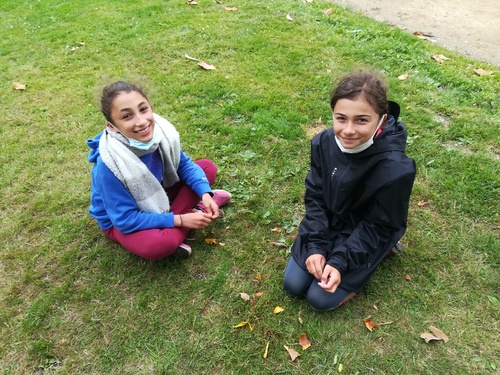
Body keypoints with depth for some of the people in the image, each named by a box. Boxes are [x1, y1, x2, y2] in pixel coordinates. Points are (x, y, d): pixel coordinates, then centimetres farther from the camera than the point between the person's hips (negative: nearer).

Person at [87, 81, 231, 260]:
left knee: (208, 167, -3)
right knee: (160, 244, -37)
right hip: (121, 221, -5)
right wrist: (179, 220, -29)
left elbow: (184, 164, -4)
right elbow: (125, 220, -28)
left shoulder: (161, 131, -22)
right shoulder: (110, 164, -36)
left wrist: (205, 193, -21)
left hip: (158, 195, 6)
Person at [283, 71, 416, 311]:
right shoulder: (324, 142, -20)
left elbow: (377, 226, -19)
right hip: (327, 225, 4)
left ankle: (371, 260, 14)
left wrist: (340, 262, -24)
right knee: (293, 285, 5)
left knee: (320, 299, -4)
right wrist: (315, 246, -16)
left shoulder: (395, 169, -32)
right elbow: (315, 196, -9)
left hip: (367, 235, -4)